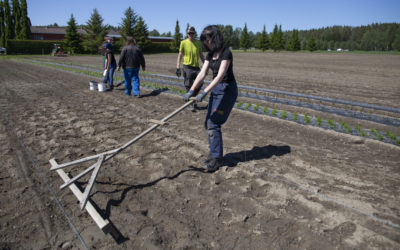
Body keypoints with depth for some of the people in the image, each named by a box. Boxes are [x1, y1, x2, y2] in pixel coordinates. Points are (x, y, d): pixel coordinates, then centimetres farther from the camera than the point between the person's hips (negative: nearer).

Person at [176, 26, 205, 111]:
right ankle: (191, 104, 11)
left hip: (196, 66, 4)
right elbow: (180, 55, -1)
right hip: (187, 67, -4)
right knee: (189, 86, 0)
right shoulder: (183, 43, -2)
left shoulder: (198, 43, 8)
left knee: (200, 83, -2)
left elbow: (201, 55, 17)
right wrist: (178, 67, -8)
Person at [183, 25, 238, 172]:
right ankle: (214, 154, 22)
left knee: (213, 124, -10)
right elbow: (202, 74, -1)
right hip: (216, 89, 9)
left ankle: (217, 158, 3)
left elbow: (220, 76, -28)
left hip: (227, 89, -9)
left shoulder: (226, 53, -18)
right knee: (208, 123, 9)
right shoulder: (210, 54, 7)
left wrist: (204, 93, -35)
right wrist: (191, 91, -14)